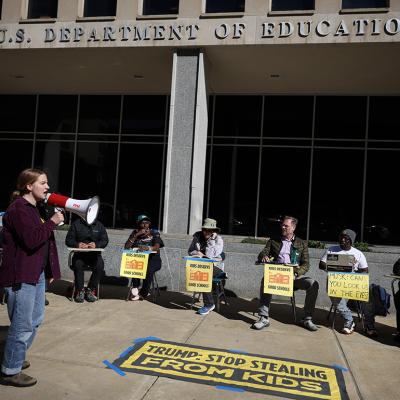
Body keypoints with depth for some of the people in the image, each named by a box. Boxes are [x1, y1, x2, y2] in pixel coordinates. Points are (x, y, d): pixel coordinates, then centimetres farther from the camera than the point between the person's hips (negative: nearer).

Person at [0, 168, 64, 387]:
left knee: (35, 319, 19)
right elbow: (32, 240, -27)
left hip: (37, 273, 10)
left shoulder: (34, 208, 17)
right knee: (22, 325, -1)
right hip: (21, 275, -10)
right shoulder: (18, 208, -15)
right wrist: (52, 222, -15)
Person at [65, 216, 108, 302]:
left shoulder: (99, 225, 11)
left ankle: (91, 290, -15)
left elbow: (105, 240, 6)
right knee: (78, 265, -32)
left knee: (99, 266, -29)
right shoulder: (76, 224, 8)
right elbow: (68, 240, 4)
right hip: (79, 254, -1)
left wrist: (96, 244, -15)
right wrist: (77, 244, -17)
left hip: (95, 254, 1)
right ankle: (80, 290, -20)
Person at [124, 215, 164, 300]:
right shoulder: (135, 232, 7)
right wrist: (136, 235, -14)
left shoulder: (154, 233, 1)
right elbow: (126, 246, -5)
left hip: (152, 259, -1)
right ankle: (135, 288, -22)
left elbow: (157, 247, -17)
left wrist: (148, 248, -38)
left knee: (149, 269, -33)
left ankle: (143, 293, -15)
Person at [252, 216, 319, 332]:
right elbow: (261, 255, 9)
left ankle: (307, 319, -10)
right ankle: (264, 318, -27)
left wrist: (297, 273, -13)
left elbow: (306, 264, 8)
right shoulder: (273, 241, 17)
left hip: (295, 275, 1)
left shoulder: (302, 243, 15)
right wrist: (264, 257, -17)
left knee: (313, 284, -25)